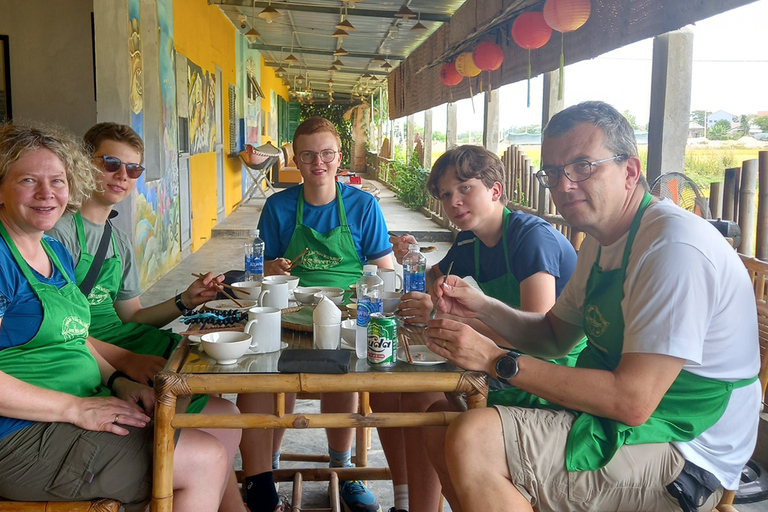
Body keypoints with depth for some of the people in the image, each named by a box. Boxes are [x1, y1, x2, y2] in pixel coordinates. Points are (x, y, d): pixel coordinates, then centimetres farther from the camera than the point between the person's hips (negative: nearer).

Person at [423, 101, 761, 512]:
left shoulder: (673, 247, -23)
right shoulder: (601, 241, 9)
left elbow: (631, 401, -27)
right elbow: (554, 336, 19)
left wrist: (497, 361, -23)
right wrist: (482, 307, 0)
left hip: (684, 456, -9)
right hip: (610, 424, 9)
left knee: (472, 440, -25)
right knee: (445, 442, 9)